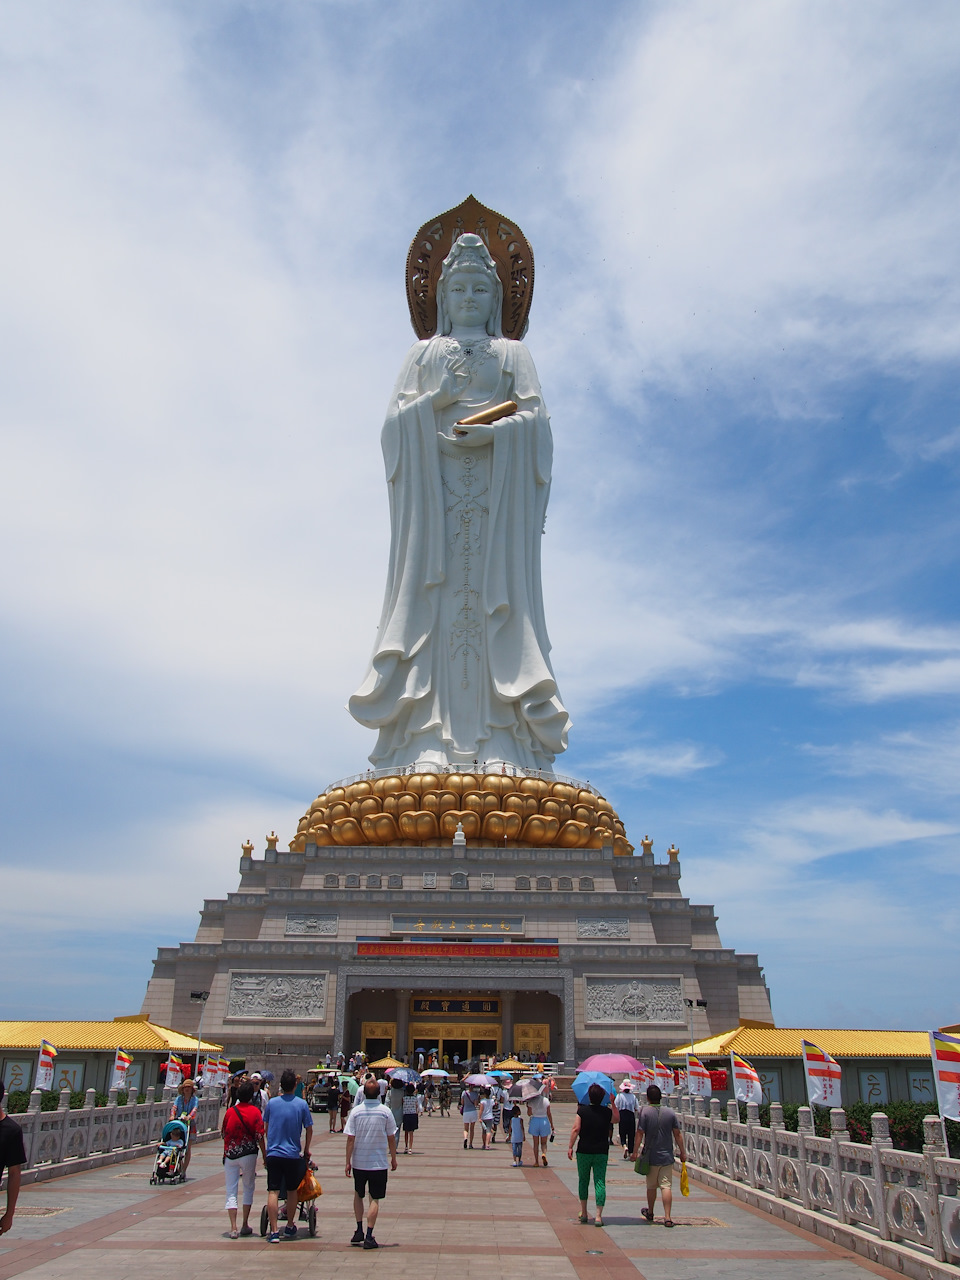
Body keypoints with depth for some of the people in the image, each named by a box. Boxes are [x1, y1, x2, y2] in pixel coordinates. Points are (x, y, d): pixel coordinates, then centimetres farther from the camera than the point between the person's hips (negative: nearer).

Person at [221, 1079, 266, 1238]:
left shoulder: (230, 1111, 1)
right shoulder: (255, 1111, -5)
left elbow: (223, 1133, 9)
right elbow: (259, 1136, -9)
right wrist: (264, 1154, 0)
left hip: (230, 1154, 1)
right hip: (248, 1153, -1)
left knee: (231, 1192, 5)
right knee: (248, 1188, 15)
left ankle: (233, 1227, -5)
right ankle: (245, 1226, 16)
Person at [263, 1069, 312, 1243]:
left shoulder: (272, 1103, -1)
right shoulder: (301, 1104, -5)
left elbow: (265, 1127, 10)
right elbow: (309, 1129, 0)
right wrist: (306, 1149, 16)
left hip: (273, 1153, 0)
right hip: (293, 1154, 0)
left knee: (273, 1192, 2)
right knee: (292, 1191, 15)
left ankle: (274, 1231, -3)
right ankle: (290, 1227, 25)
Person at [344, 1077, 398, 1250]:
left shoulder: (356, 1111, -7)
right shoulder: (385, 1111, -8)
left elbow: (350, 1138, -7)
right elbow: (391, 1138, -2)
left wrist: (348, 1161, 1)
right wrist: (393, 1158, 11)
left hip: (359, 1162, 1)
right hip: (379, 1162, -1)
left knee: (358, 1195, 21)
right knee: (375, 1199, 6)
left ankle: (359, 1231, 20)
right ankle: (369, 1236, 2)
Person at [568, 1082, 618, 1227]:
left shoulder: (582, 1110, -8)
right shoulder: (607, 1112, -3)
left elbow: (576, 1129, -11)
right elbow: (616, 1119, 18)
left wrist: (570, 1147, -5)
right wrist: (613, 1103, 26)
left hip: (584, 1151, 0)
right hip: (601, 1153, 0)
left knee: (583, 1181, 16)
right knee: (600, 1183, 2)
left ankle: (583, 1213, 23)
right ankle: (598, 1216, -4)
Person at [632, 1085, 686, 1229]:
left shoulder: (645, 1112, -9)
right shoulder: (670, 1112, -2)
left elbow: (640, 1133, -11)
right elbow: (677, 1134, 1)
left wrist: (635, 1151, -5)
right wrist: (682, 1152, 10)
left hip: (651, 1156, -1)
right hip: (667, 1156, 1)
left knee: (651, 1186, 14)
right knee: (666, 1186, 1)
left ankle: (650, 1213, 31)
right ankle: (667, 1217, -7)